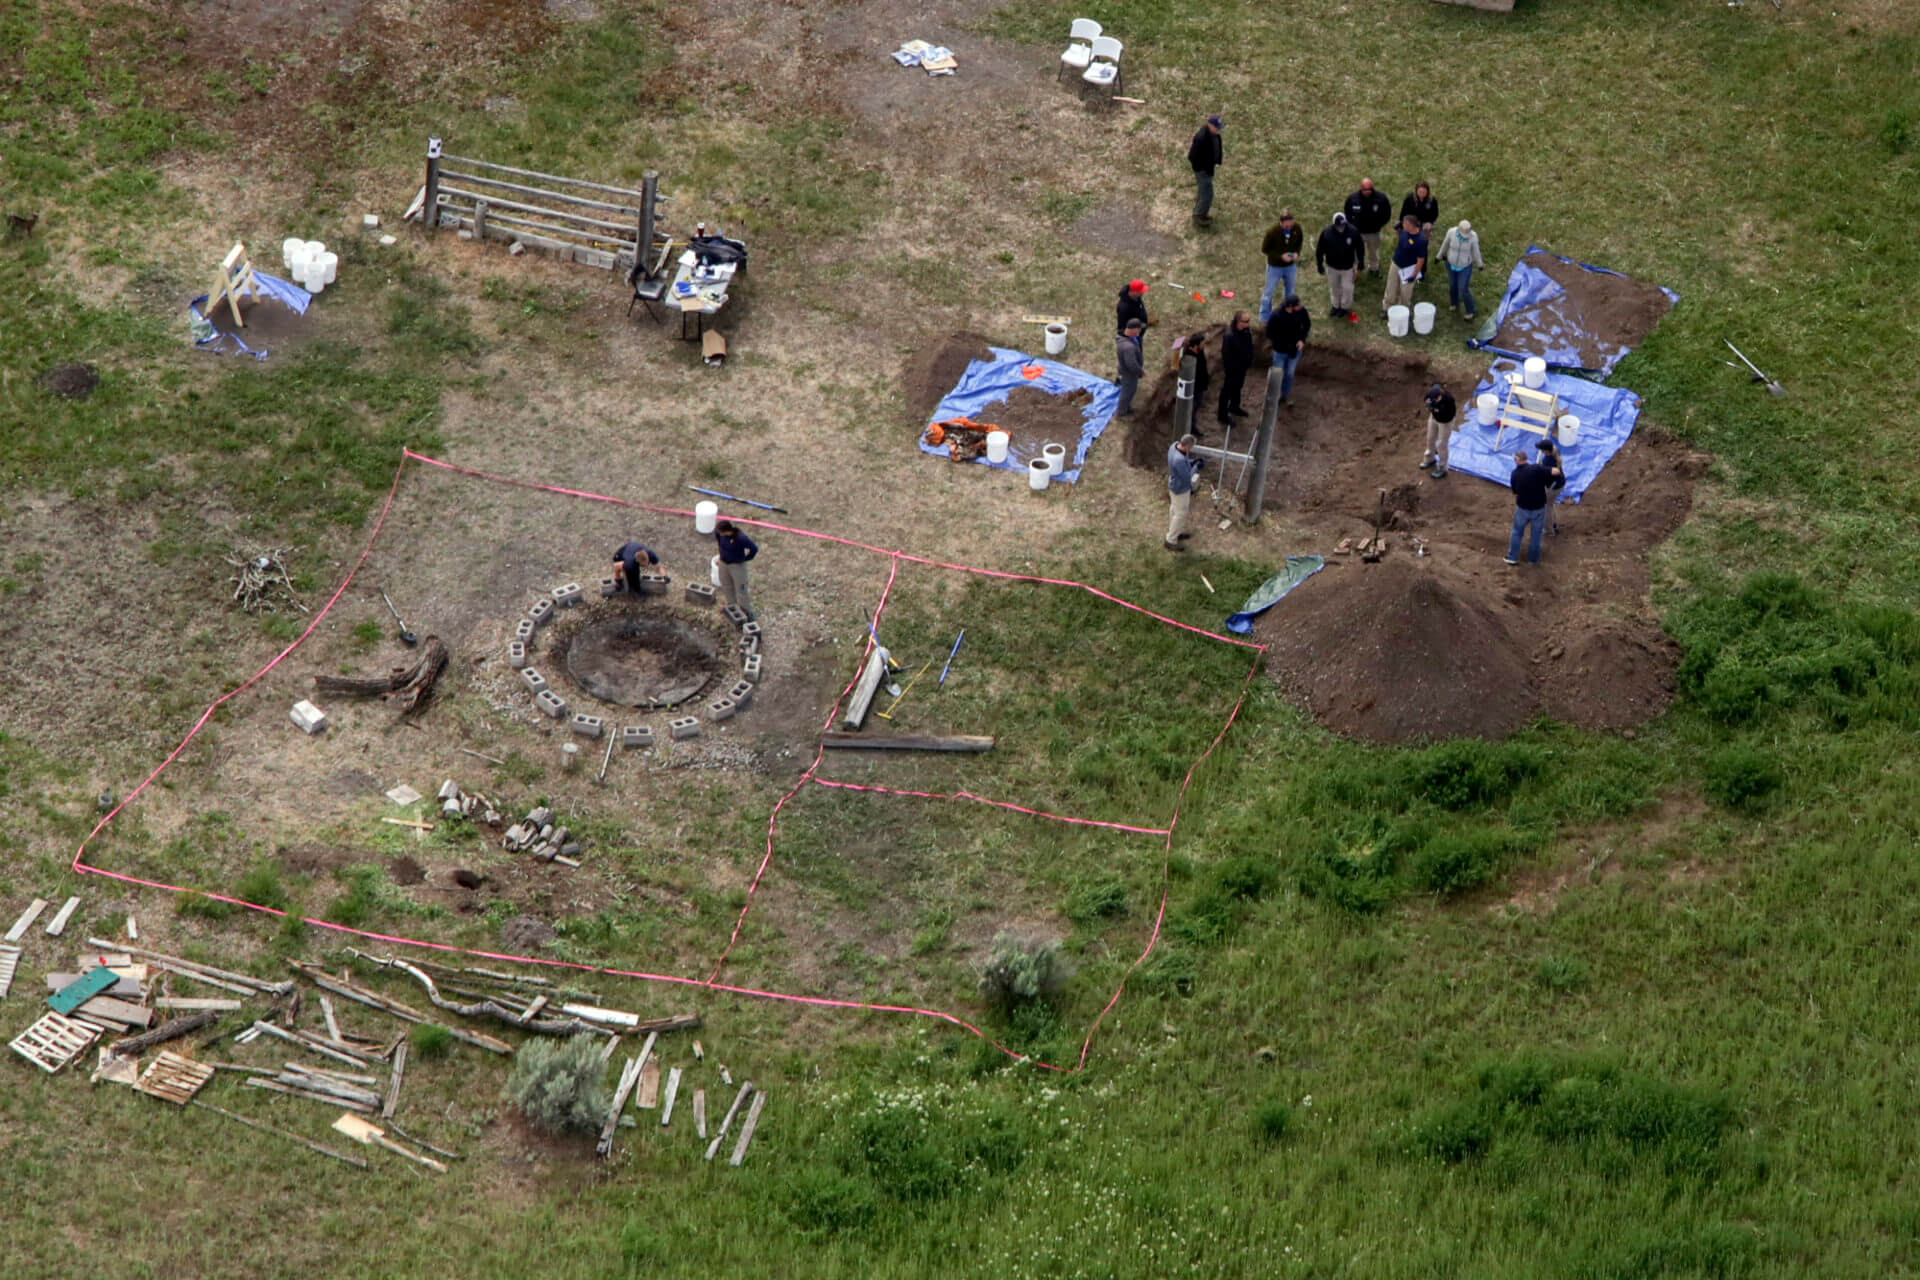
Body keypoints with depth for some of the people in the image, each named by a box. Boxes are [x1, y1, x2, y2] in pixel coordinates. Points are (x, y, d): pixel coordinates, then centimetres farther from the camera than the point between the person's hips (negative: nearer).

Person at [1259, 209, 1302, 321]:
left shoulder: (1296, 228, -17)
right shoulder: (1272, 231, -29)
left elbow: (1300, 241, 3)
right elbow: (1264, 249, -17)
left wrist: (1297, 252, -17)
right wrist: (1280, 256, -27)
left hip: (1290, 265, 4)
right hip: (1275, 266, -4)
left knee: (1290, 290, 22)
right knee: (1268, 293, 8)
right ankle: (1265, 319, 23)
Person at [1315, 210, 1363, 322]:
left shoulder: (1353, 232, -22)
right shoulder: (1326, 232, -21)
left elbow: (1359, 249, -6)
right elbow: (1320, 249, -8)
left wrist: (1360, 263, 1)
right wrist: (1319, 265, -2)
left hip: (1347, 267, -1)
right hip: (1332, 266, 1)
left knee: (1347, 288, 9)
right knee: (1334, 287, 19)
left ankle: (1345, 307, 34)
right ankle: (1335, 305, 44)